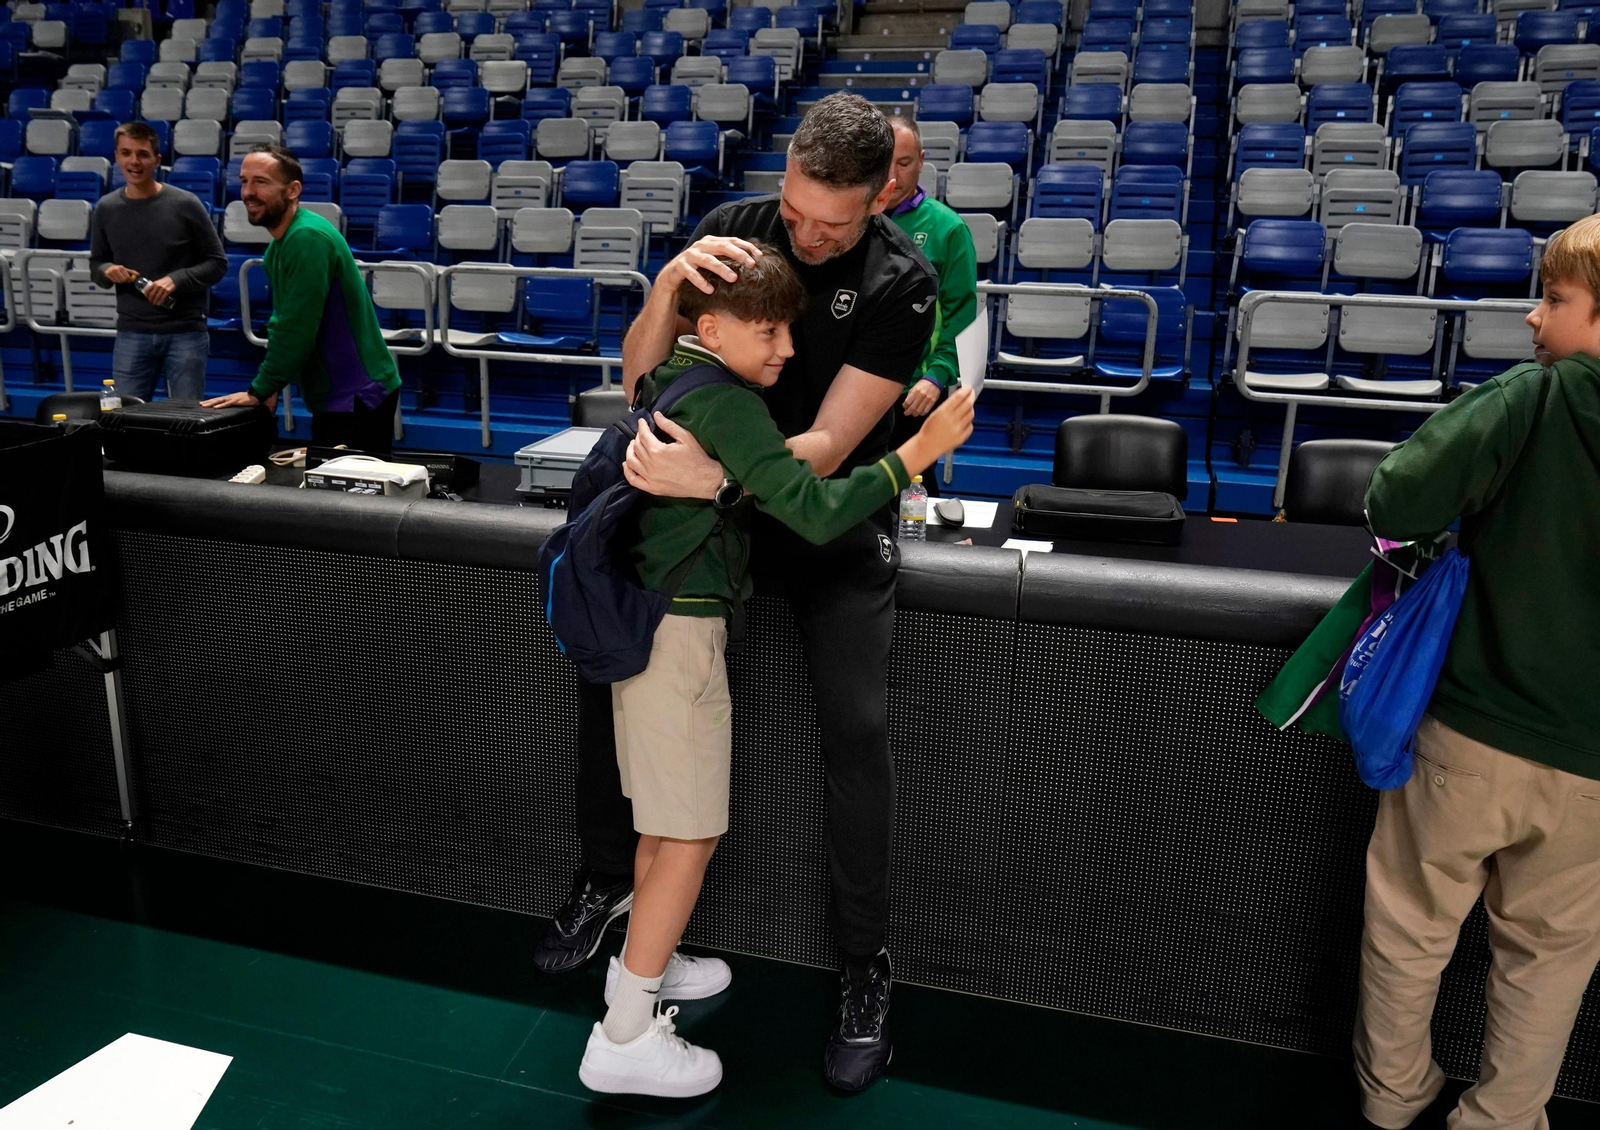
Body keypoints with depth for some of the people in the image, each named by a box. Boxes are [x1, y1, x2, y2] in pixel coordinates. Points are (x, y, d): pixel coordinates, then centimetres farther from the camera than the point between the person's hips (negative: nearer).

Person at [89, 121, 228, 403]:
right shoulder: (106, 208, 5)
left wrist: (176, 279, -16)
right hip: (131, 333, 3)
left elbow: (217, 263, -1)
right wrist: (108, 271, -8)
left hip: (186, 332, -3)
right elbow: (96, 263, 16)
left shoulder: (185, 205, -5)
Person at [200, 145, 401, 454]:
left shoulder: (308, 238, -18)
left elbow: (297, 329, -21)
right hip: (332, 398, 10)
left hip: (357, 399, -10)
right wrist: (267, 387, 8)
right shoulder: (279, 245, 13)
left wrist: (259, 391, -13)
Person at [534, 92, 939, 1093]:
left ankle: (866, 963, 7)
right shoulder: (737, 229, -10)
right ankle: (608, 878, 21)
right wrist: (672, 279, -30)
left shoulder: (902, 284, -20)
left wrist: (708, 477, -41)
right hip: (712, 497, 4)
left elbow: (829, 445, -25)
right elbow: (637, 378, -11)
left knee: (858, 728, -12)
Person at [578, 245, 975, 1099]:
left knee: (667, 820, 22)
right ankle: (623, 1038, 9)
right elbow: (816, 512, -28)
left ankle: (641, 961, 39)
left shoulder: (670, 376, 8)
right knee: (691, 835, 0)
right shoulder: (725, 405, -20)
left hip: (649, 614, 10)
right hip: (680, 631, -10)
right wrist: (917, 453, -24)